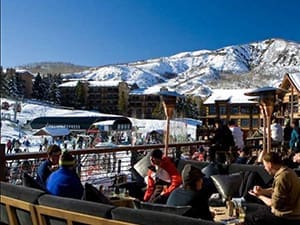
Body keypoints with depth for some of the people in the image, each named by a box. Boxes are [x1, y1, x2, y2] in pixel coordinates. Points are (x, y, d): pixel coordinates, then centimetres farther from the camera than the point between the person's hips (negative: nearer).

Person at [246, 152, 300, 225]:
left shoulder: (282, 177, -27)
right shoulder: (286, 171, 4)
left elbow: (274, 204, -22)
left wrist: (260, 196, -7)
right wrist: (262, 191, 3)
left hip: (287, 217, -10)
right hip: (291, 212, 10)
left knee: (249, 217, -4)